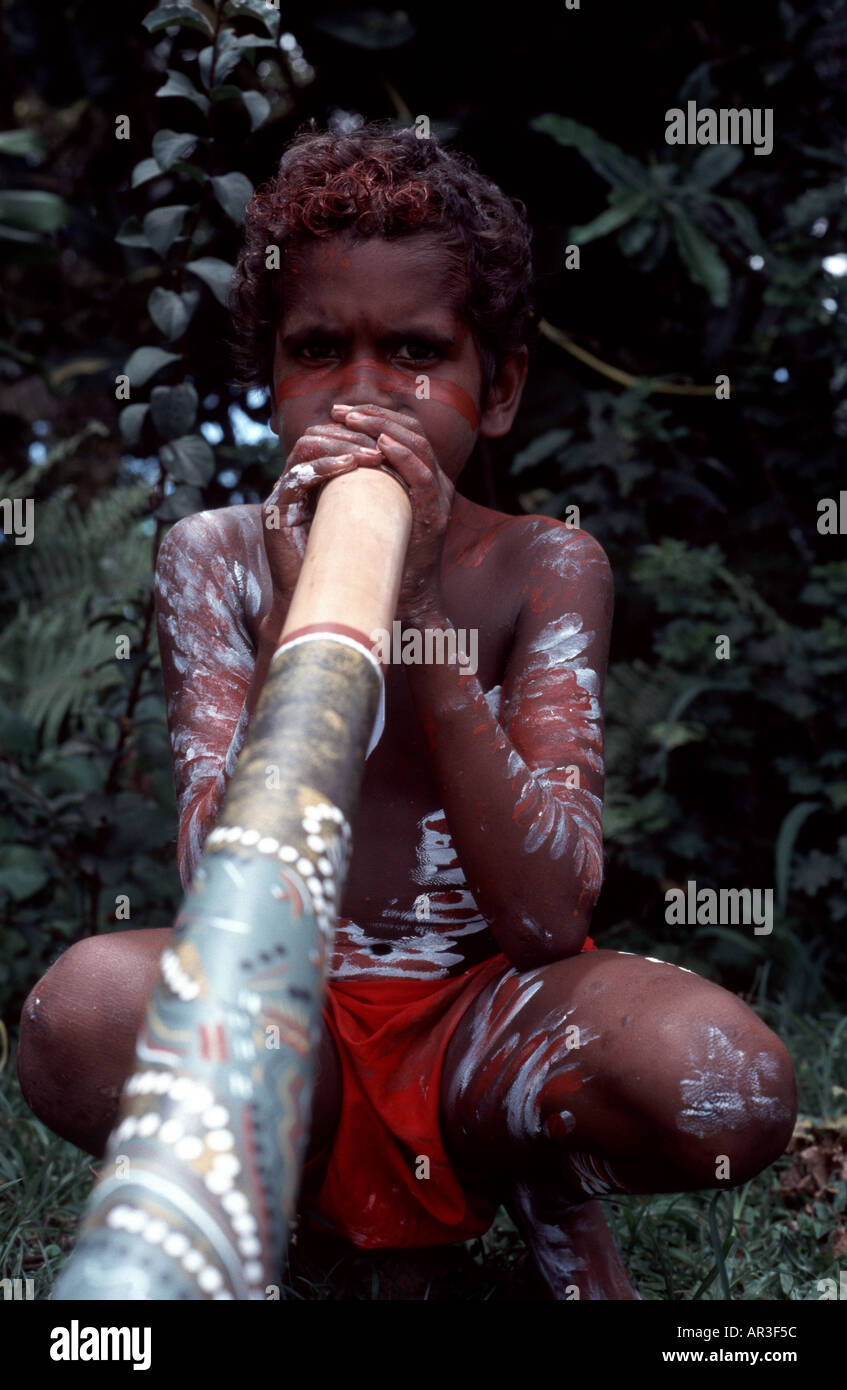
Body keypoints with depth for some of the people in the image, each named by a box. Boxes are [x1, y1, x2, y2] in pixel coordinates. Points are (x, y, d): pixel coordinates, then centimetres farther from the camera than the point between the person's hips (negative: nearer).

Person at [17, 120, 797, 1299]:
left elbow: (548, 923, -18)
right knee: (82, 1010, -32)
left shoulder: (547, 568, -5)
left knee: (732, 1087, -30)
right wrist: (302, 610, -27)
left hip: (482, 1026, 1)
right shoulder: (216, 557, -4)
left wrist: (416, 612, -26)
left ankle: (530, 1164, 4)